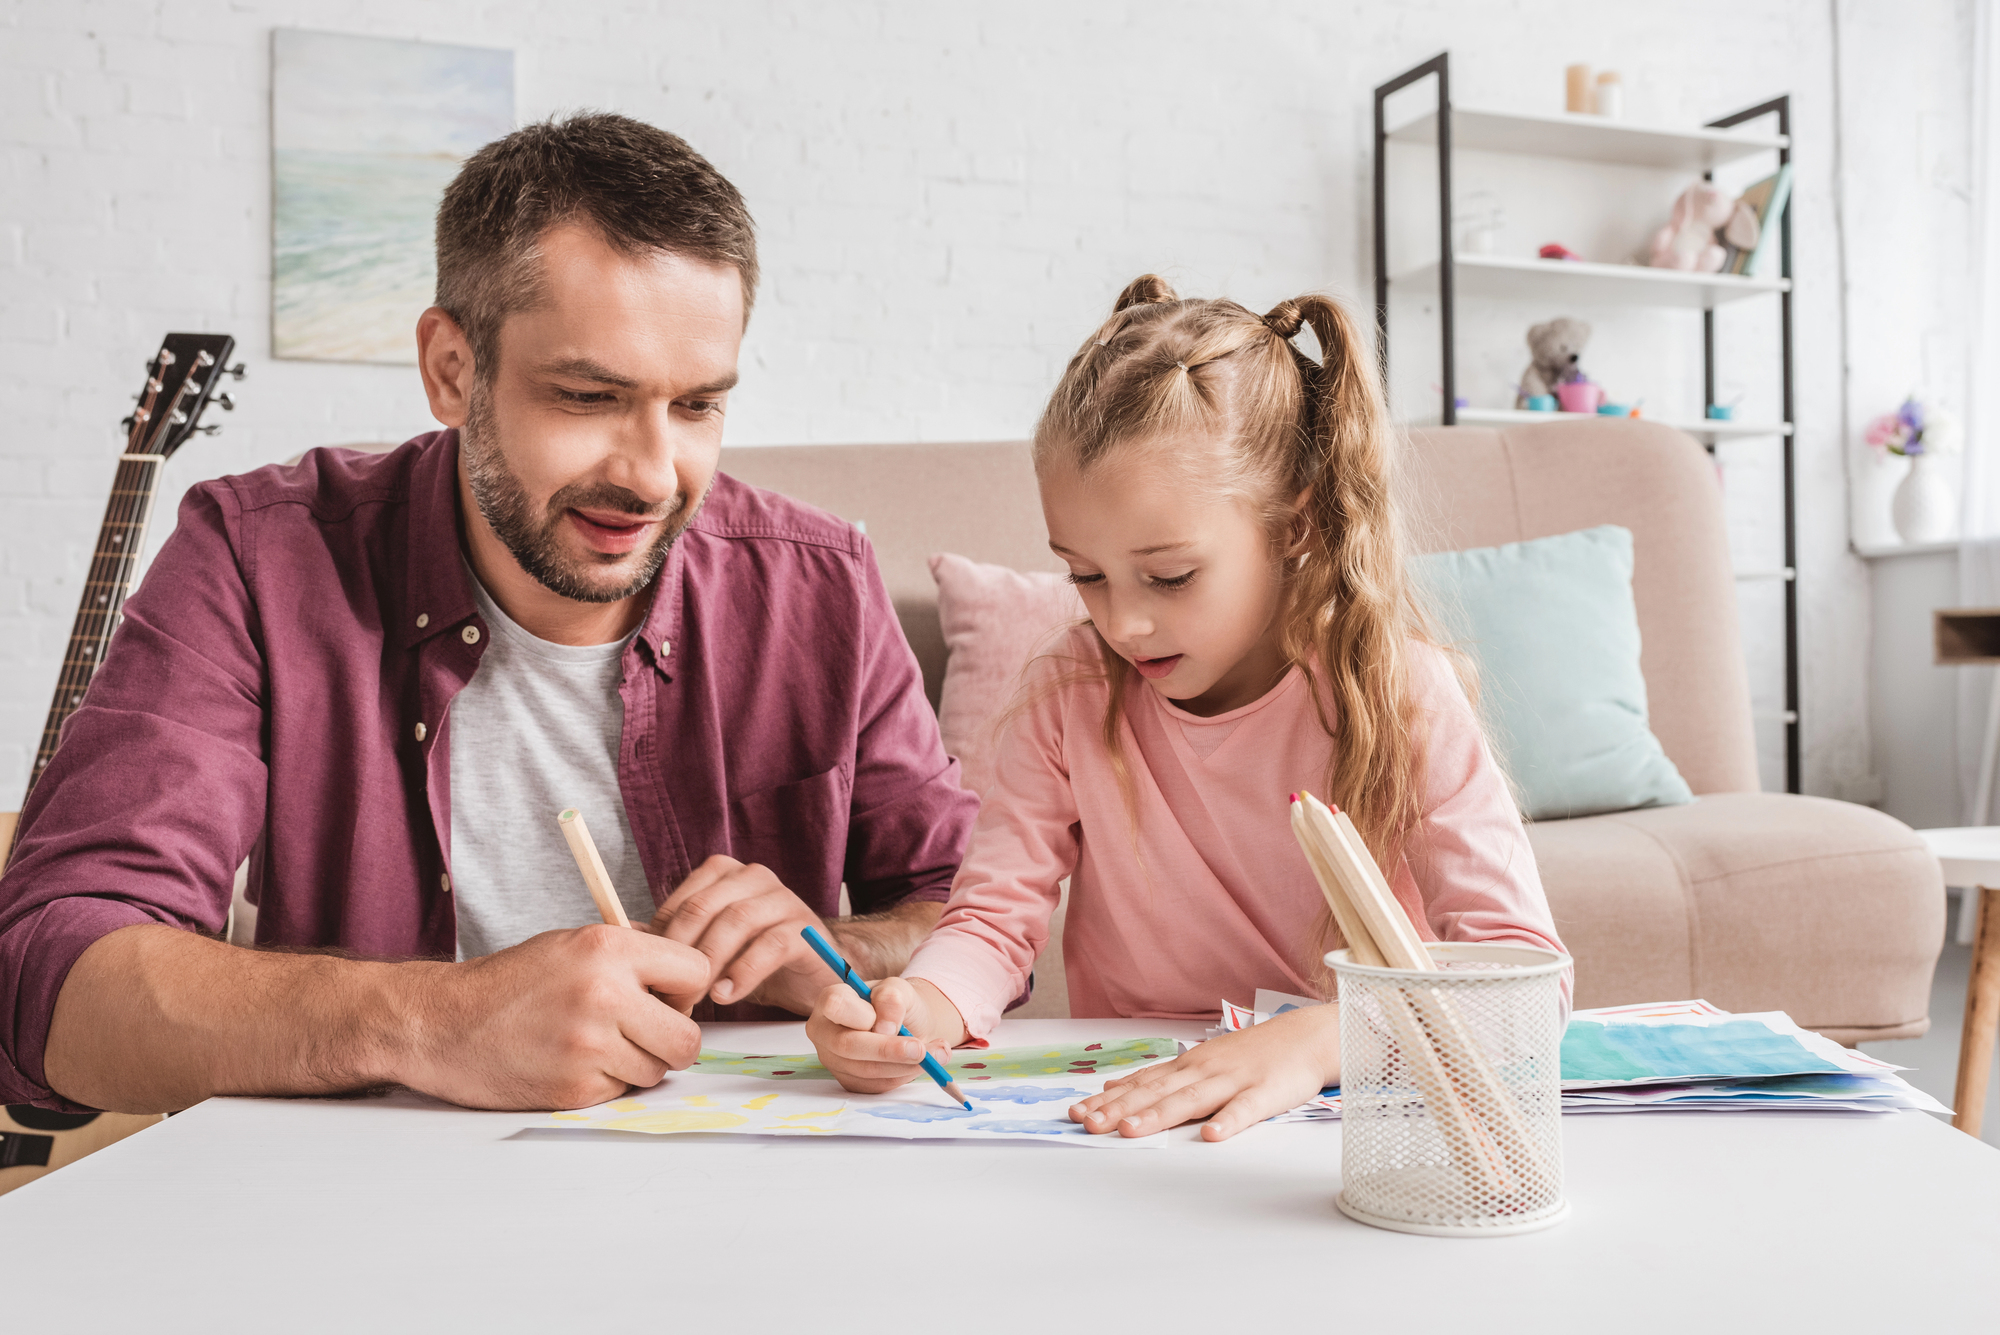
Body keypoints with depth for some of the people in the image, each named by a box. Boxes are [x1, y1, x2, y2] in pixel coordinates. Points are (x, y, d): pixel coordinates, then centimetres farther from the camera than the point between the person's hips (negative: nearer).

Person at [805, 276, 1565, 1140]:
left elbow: (1524, 960, -17)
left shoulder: (1397, 690, -10)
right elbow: (994, 915, -3)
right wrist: (919, 1008, -26)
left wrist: (1315, 1039, -33)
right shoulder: (1069, 697, -2)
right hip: (1119, 1118, 2)